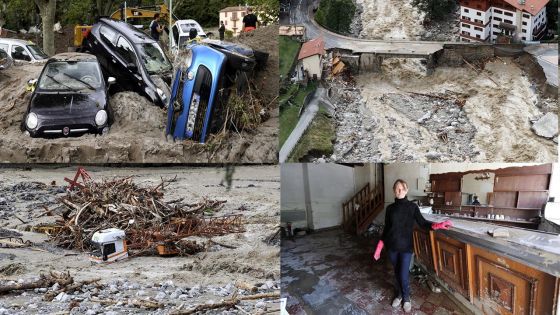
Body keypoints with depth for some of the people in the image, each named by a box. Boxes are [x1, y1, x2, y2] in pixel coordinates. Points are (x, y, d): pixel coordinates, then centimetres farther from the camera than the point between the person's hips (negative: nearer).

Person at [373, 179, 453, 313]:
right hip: (392, 247, 2)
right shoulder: (390, 208, 3)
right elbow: (386, 229, 7)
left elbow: (422, 223, -6)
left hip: (406, 247, -2)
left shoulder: (412, 206, -3)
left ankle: (406, 298, 23)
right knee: (397, 274, 13)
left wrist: (437, 225, -24)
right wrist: (379, 247, 4)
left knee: (403, 276, -2)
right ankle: (399, 295, 36)